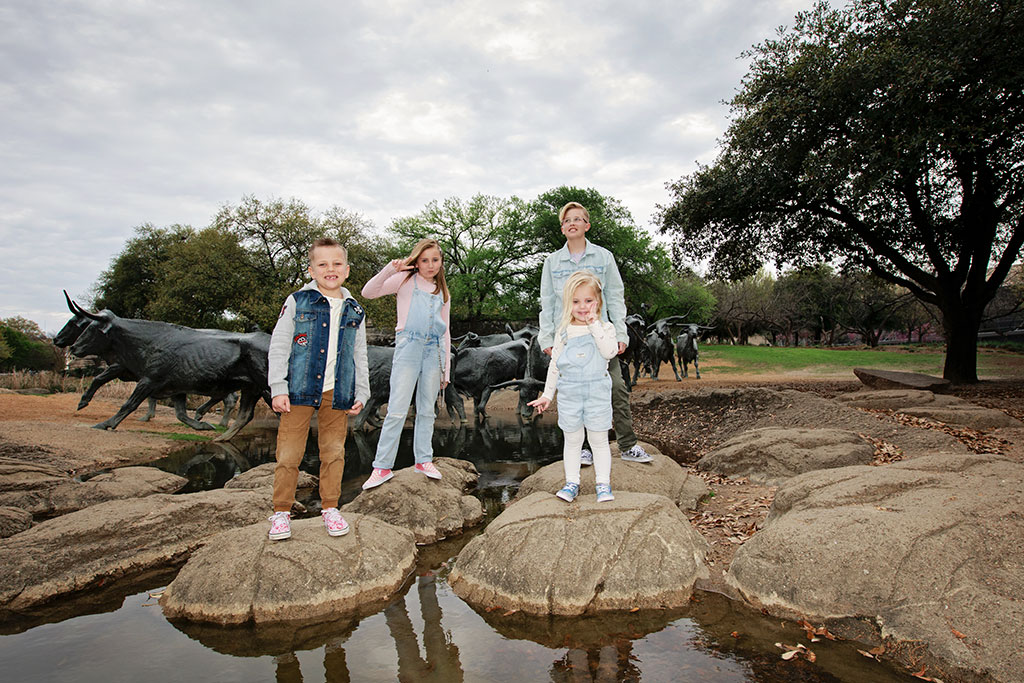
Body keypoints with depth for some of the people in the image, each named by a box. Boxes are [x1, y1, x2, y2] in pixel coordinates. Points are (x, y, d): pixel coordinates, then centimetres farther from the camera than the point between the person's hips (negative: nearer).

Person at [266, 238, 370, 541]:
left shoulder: (354, 311, 10)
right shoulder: (297, 302, 0)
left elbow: (360, 356, 14)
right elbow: (278, 347, -1)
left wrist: (361, 393, 9)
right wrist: (278, 389, -7)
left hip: (337, 393, 3)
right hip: (299, 390, -2)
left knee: (334, 452, 9)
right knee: (289, 454, 1)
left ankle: (330, 508, 23)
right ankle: (282, 511, 16)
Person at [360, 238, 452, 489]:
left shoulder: (443, 293, 20)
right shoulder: (406, 280, 9)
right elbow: (369, 292, -4)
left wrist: (446, 369, 17)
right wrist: (390, 269, -16)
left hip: (434, 350, 4)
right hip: (408, 347, -4)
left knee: (427, 410, 7)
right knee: (397, 411, -7)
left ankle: (424, 460, 17)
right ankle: (382, 466, -1)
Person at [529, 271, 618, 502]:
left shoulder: (605, 328, 0)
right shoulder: (564, 331, 4)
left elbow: (610, 351, -20)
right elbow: (555, 364, 8)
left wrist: (594, 324, -19)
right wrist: (547, 395, 8)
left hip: (598, 391, -1)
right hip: (569, 392, 2)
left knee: (599, 440, 7)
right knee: (572, 440, 10)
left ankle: (603, 483, 19)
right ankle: (572, 482, 22)